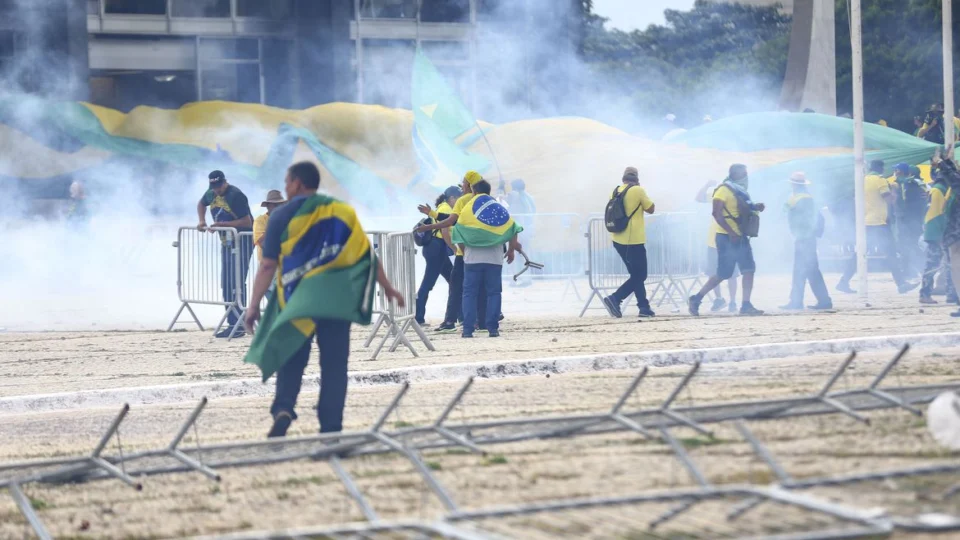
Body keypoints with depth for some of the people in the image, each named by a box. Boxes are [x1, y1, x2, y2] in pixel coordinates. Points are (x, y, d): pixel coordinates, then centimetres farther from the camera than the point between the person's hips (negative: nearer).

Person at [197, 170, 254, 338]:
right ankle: (232, 324, 15)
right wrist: (202, 221, 7)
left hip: (242, 242, -9)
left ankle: (239, 325, -15)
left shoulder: (236, 196, -20)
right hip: (226, 242, 9)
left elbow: (247, 222, -23)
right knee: (226, 284, 10)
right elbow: (201, 204, 26)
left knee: (236, 283, -14)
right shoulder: (211, 194, 4)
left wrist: (222, 224, -26)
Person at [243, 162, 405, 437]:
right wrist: (387, 287, 13)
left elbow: (268, 265, -6)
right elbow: (366, 253, 5)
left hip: (297, 299, -2)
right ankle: (331, 428, 2)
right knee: (334, 363, 5)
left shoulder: (282, 216, -1)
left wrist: (254, 305, -3)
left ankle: (283, 408, -15)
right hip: (336, 299, 2)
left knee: (292, 360, 9)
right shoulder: (341, 211, 7)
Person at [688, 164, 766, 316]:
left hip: (740, 237, 8)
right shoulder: (724, 190, -11)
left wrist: (756, 208, 7)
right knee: (723, 274, -6)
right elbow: (717, 213, -19)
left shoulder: (741, 192, 16)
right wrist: (731, 232, -25)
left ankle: (746, 305, -2)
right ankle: (696, 300, 6)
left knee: (749, 269, -2)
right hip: (726, 237, -8)